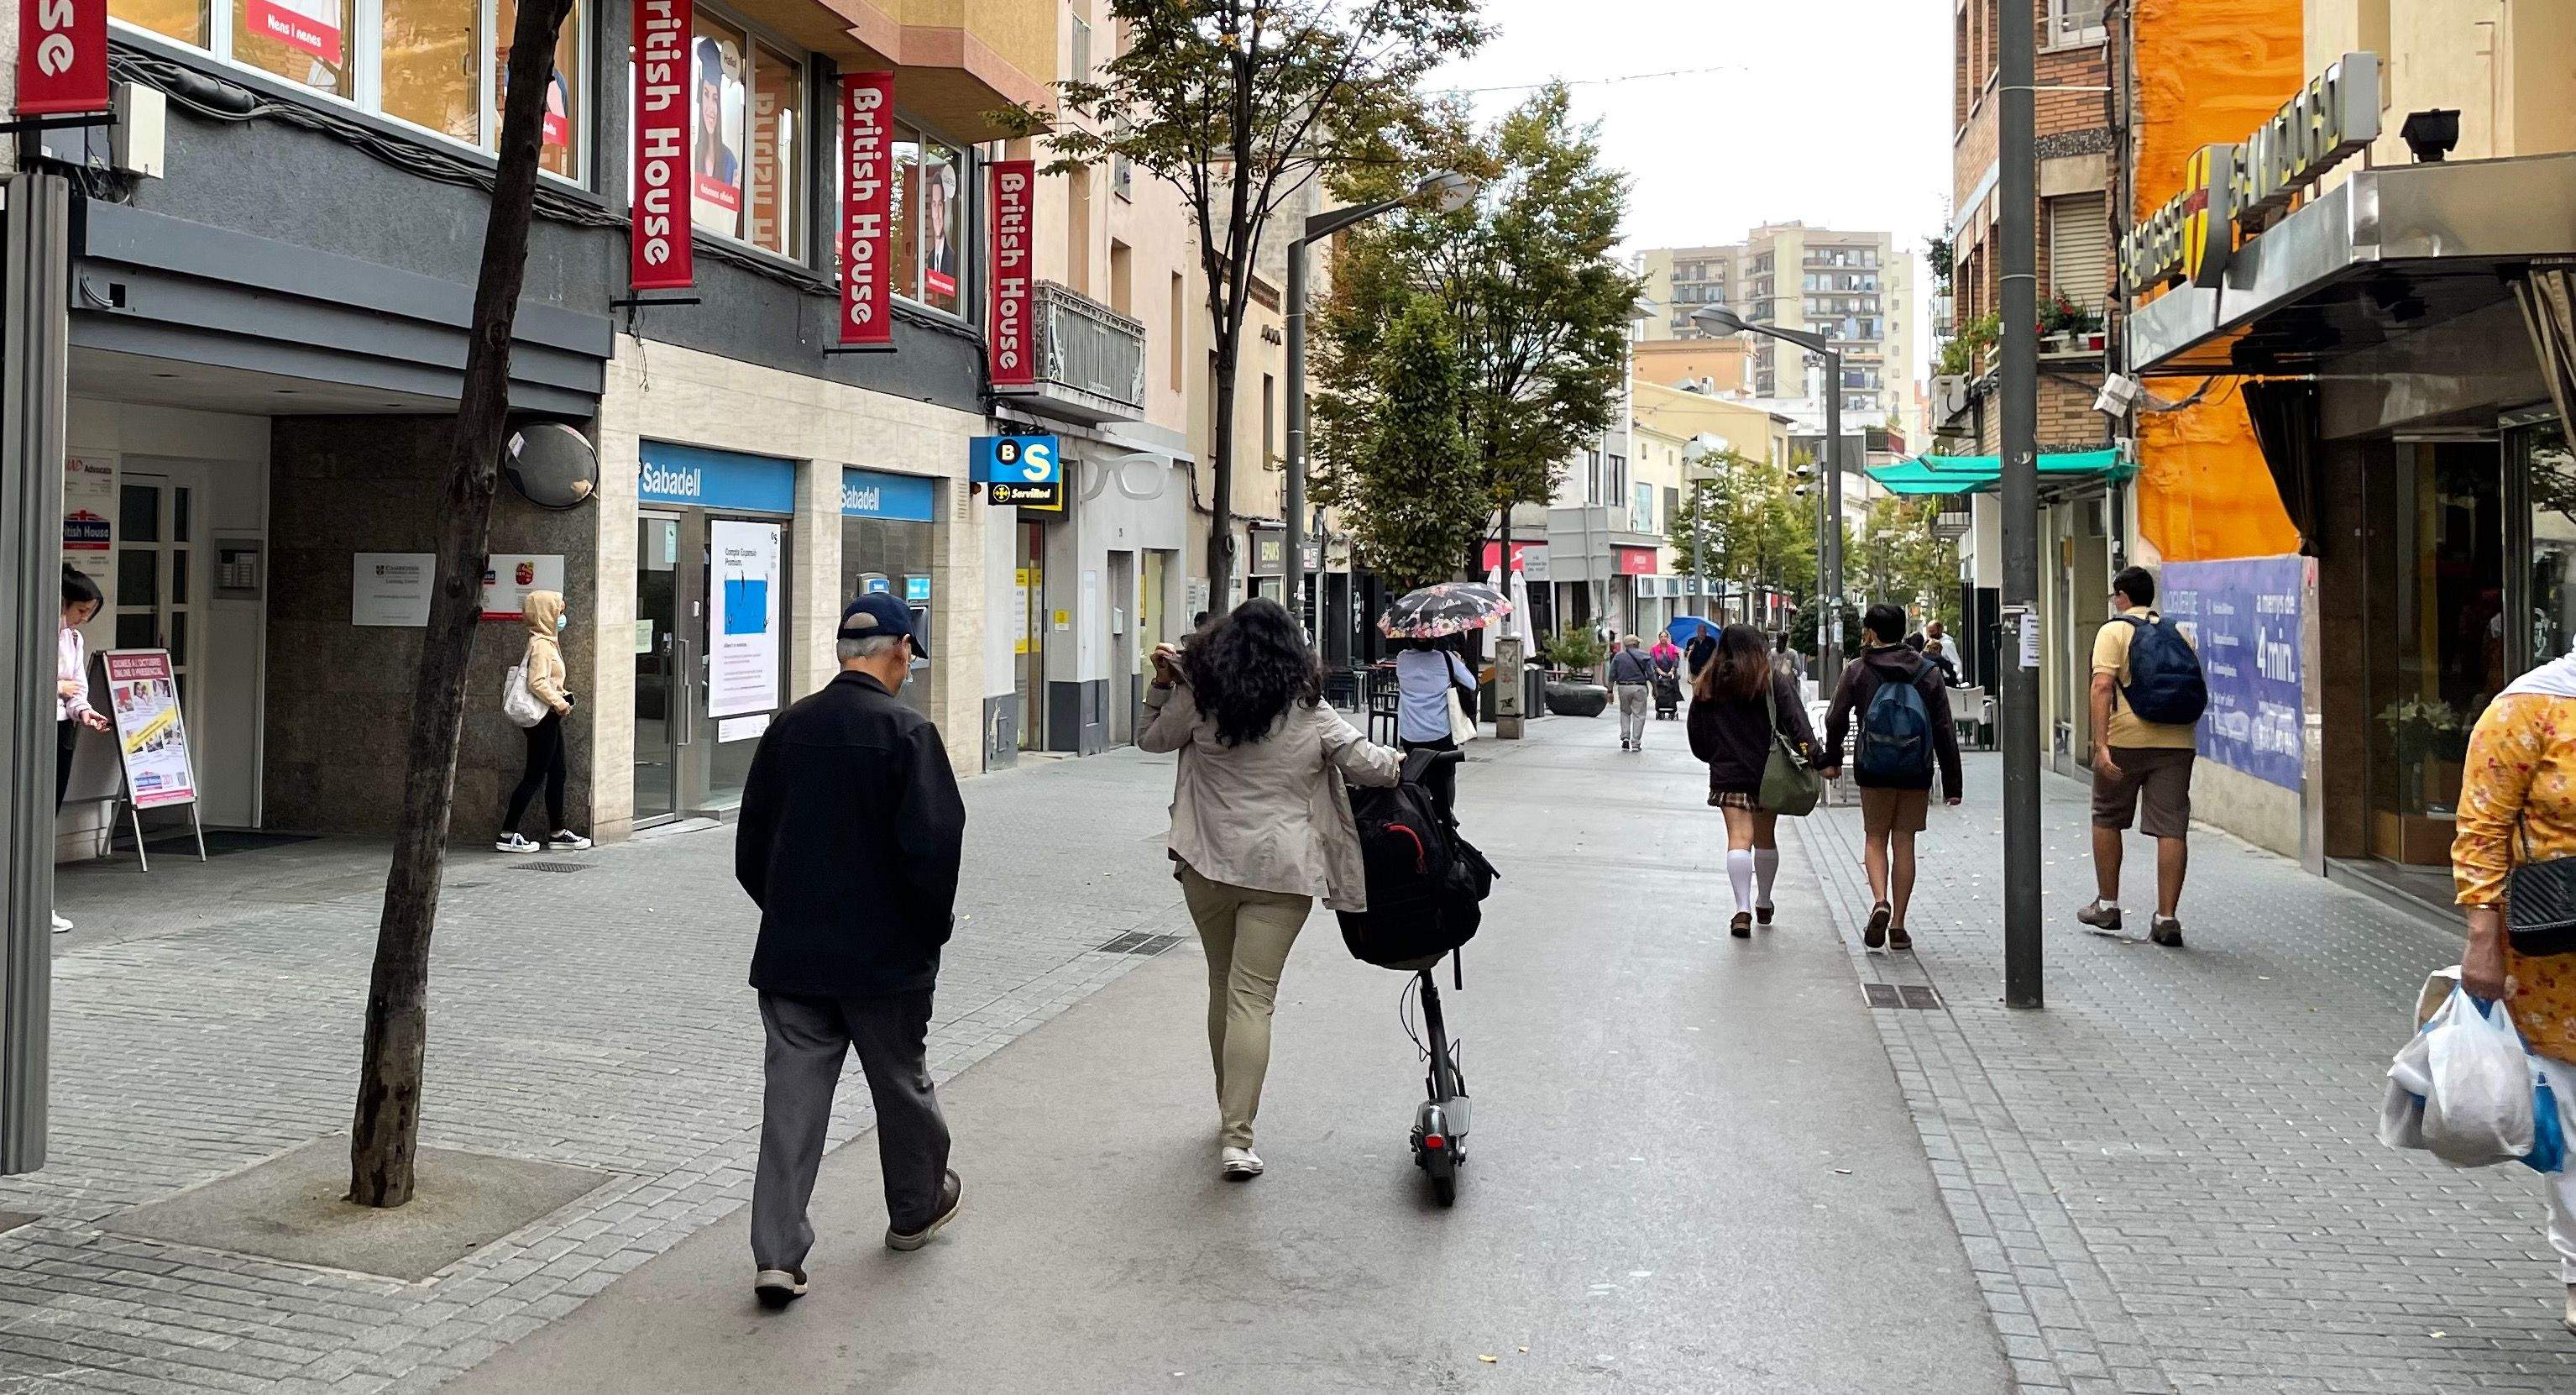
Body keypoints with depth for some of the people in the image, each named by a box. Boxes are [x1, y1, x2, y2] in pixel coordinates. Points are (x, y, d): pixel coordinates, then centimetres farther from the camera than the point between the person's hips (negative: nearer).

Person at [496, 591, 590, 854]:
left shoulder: (548, 642, 15)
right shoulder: (541, 645, -16)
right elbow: (537, 683, -25)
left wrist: (562, 695, 9)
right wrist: (559, 703, -16)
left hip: (550, 717, 10)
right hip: (543, 717, -10)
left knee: (557, 774, 13)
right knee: (535, 776, -6)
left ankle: (557, 833, 18)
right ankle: (508, 836, -2)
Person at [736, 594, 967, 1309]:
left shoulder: (789, 727, 3)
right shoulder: (906, 732, -14)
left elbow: (752, 841, 9)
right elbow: (933, 843, -18)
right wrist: (934, 927, -2)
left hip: (791, 953, 4)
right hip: (886, 955, -4)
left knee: (792, 1095, 5)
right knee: (901, 1084, 16)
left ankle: (777, 1254, 1)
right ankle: (917, 1209, 34)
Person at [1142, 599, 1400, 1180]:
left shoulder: (1199, 703, -1)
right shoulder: (1311, 716, -2)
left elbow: (1151, 740, 14)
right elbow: (1369, 766, 3)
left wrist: (1163, 685, 17)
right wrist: (1397, 762, 23)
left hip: (1208, 865, 2)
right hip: (1281, 871, -2)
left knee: (1222, 986, 19)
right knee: (1252, 997, -4)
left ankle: (1230, 1109, 34)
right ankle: (1236, 1137, -11)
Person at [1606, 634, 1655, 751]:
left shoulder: (1618, 657, 4)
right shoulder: (1643, 656, 1)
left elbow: (1612, 676, 2)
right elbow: (1651, 675, -2)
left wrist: (1610, 691, 6)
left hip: (1623, 687, 1)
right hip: (1639, 688, -1)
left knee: (1625, 712, 19)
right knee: (1638, 715, 4)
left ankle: (1625, 736, 3)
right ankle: (1636, 743, 1)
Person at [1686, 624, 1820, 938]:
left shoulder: (1708, 685, 4)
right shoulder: (1774, 680, -1)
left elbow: (1697, 738, 8)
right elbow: (1794, 721, -11)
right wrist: (1811, 754, -15)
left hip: (1728, 773, 0)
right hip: (1768, 771, 0)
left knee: (1739, 838, -6)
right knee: (1766, 838, 15)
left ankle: (1743, 910, -19)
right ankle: (1763, 904, 30)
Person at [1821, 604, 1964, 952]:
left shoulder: (1857, 671, -3)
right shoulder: (1927, 672, 3)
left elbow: (1836, 719, -1)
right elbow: (1944, 730, 3)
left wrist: (1831, 759, 16)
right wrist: (1951, 782, 6)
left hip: (1873, 770, -1)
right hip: (1917, 771, 2)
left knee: (1875, 838, 11)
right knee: (1904, 843, 8)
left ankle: (1880, 902, -14)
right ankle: (1898, 926, 8)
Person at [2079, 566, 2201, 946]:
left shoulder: (2114, 631, -1)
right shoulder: (2179, 634, 15)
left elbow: (2103, 686, -14)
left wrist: (2100, 744, -19)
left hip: (2127, 739, -4)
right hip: (2177, 740, 4)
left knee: (2107, 818, 15)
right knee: (2171, 827, 1)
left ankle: (2107, 905, 21)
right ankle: (2167, 918, -2)